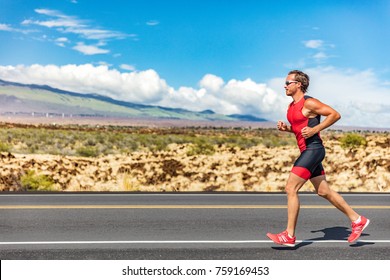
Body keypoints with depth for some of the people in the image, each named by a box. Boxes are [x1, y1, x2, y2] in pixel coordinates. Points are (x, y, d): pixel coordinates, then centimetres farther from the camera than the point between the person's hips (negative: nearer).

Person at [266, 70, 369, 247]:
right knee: (323, 191, 12)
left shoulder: (309, 103, -12)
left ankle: (289, 236, -6)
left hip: (313, 150, -10)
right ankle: (357, 220, 21)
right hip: (307, 151, 10)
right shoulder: (292, 106, 15)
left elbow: (335, 114, -14)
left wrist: (314, 130, -19)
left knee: (290, 189, -12)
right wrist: (285, 128, 8)